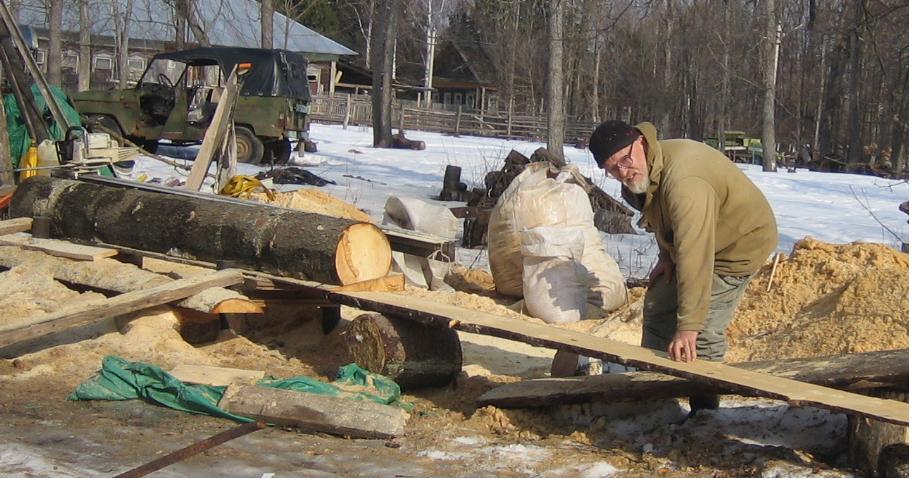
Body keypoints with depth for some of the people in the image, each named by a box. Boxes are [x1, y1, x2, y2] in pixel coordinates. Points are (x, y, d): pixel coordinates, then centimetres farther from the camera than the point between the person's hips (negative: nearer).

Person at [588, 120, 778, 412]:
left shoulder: (684, 182, -39)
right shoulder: (644, 172, -6)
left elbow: (694, 257, -43)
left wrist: (689, 326, -44)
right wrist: (666, 256, 1)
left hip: (739, 246, -10)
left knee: (702, 336, -16)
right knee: (658, 306, 17)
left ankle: (704, 414, -1)